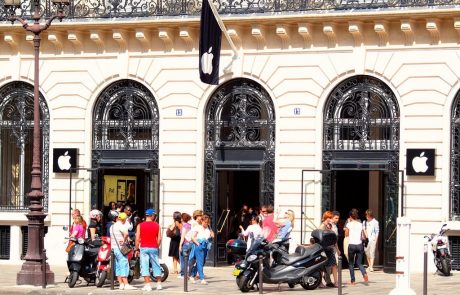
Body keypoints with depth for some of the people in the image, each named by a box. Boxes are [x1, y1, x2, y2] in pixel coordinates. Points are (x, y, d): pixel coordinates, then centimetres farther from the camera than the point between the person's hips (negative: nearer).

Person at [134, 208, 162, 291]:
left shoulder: (140, 225, -1)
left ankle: (147, 285, -8)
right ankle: (159, 284, 20)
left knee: (144, 266, -2)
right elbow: (159, 238, 1)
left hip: (143, 248, -2)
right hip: (153, 248, 2)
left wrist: (136, 249, 3)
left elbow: (137, 238, -4)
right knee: (156, 265, 13)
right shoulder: (157, 225, 3)